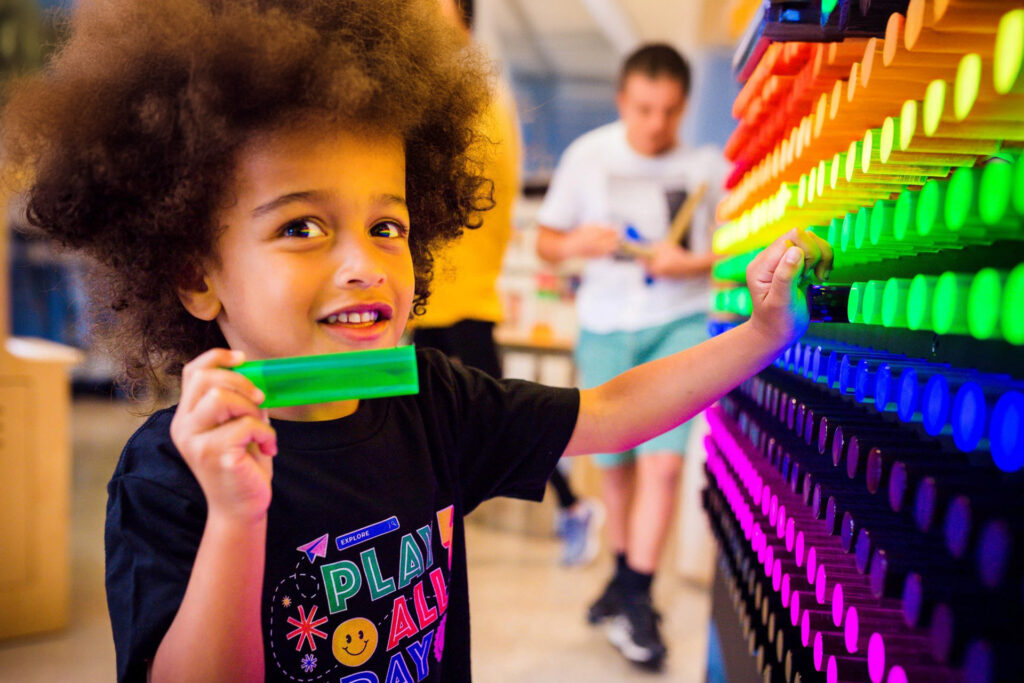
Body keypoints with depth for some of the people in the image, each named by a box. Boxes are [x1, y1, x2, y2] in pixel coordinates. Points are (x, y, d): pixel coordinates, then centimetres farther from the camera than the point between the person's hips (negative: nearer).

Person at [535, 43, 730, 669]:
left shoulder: (707, 165, -4)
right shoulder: (587, 156, -1)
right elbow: (546, 240, 6)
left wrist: (694, 263, -17)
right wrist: (576, 243, -16)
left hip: (681, 321, -2)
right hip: (605, 327, 2)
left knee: (663, 462, -13)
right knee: (615, 463, 12)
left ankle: (636, 603, -1)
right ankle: (624, 571, 34)